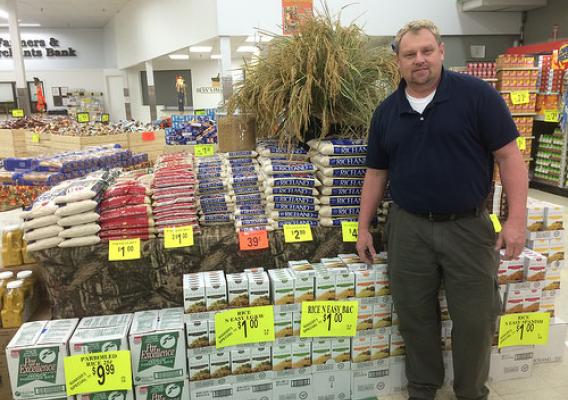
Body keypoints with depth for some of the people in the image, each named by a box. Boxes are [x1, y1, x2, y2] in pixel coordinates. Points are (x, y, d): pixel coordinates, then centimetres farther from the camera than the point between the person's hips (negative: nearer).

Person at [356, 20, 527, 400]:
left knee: (475, 319, 9)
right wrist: (364, 226, 9)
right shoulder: (386, 112, 5)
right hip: (408, 229, 3)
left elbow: (509, 156, -6)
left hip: (468, 227, -2)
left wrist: (517, 218, -12)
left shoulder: (477, 94, -7)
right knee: (415, 316, 13)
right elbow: (376, 173, 11)